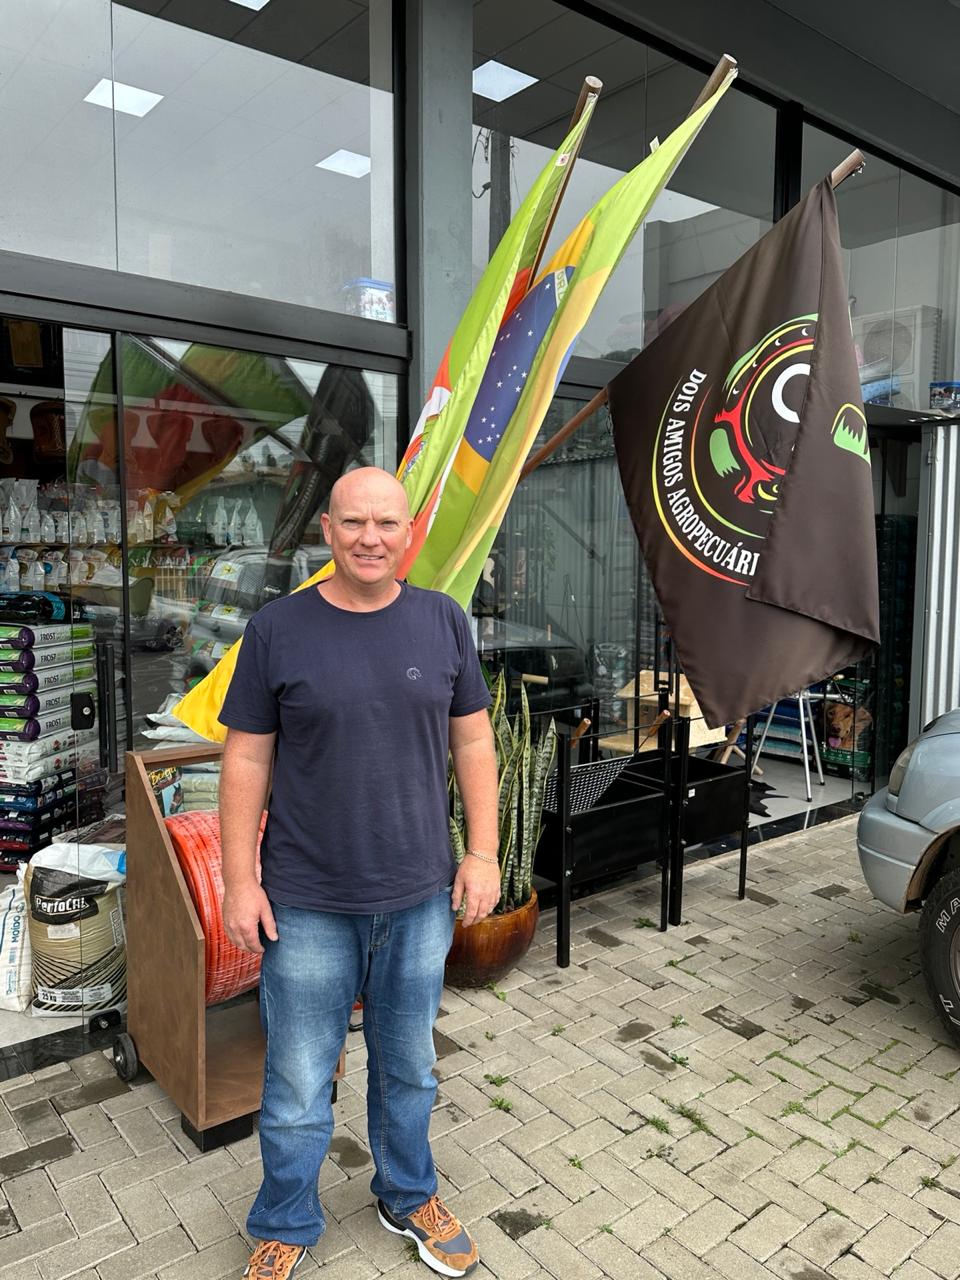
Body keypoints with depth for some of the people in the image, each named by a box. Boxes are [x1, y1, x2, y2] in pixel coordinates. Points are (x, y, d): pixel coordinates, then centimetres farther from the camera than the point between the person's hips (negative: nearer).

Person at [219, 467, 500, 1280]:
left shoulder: (444, 622, -2)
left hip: (420, 900, 2)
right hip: (308, 906, -1)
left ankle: (410, 1199, 46)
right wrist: (241, 881, -4)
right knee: (298, 1088, 13)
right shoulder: (278, 629, -7)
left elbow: (472, 742, 3)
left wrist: (483, 853, 0)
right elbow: (247, 760, -4)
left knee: (409, 1070, 21)